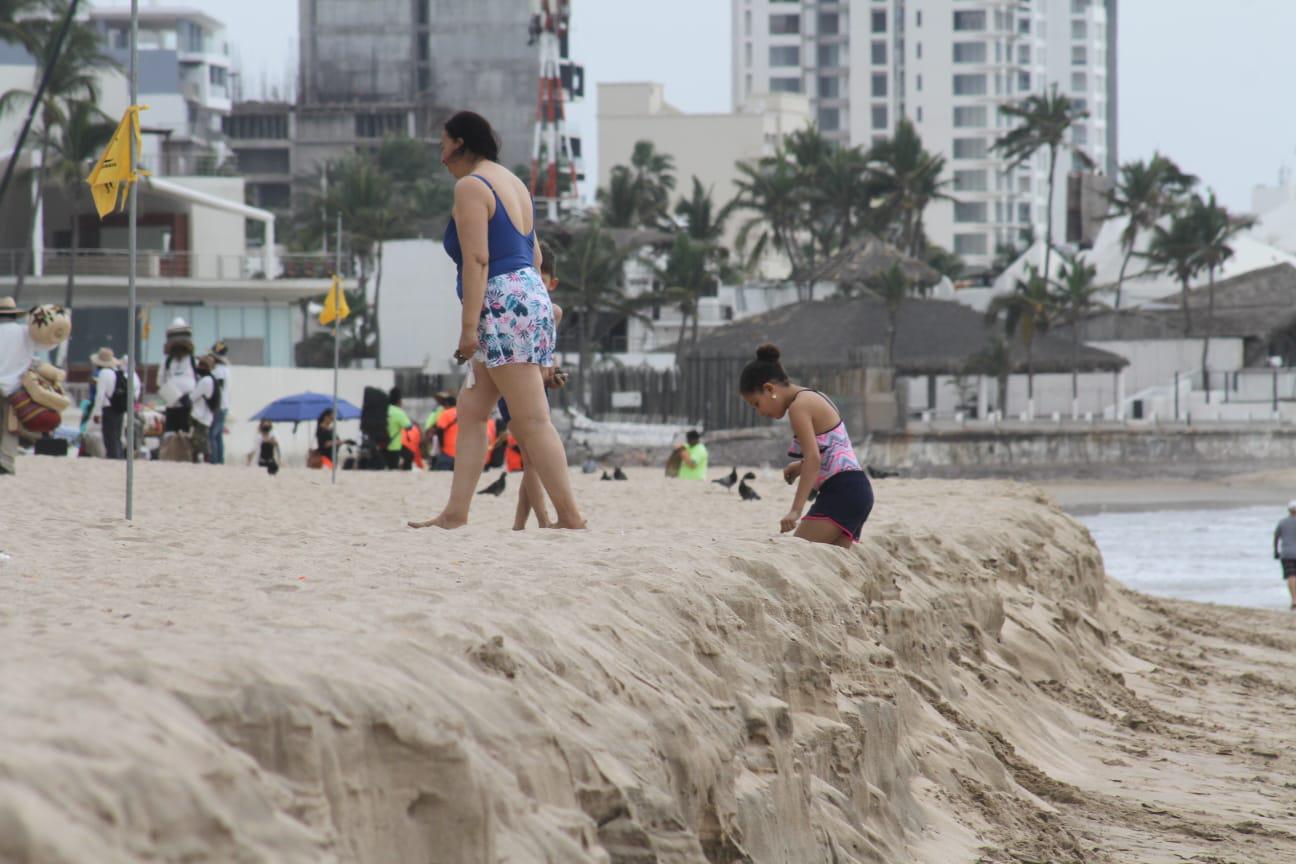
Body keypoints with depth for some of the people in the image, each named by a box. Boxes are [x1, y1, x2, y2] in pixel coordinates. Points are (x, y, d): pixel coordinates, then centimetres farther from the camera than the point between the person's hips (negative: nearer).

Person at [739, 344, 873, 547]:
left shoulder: (799, 406, -10)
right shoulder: (813, 399, 19)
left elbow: (814, 458, -21)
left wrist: (796, 510, -27)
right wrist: (801, 466, 19)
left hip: (841, 492, -10)